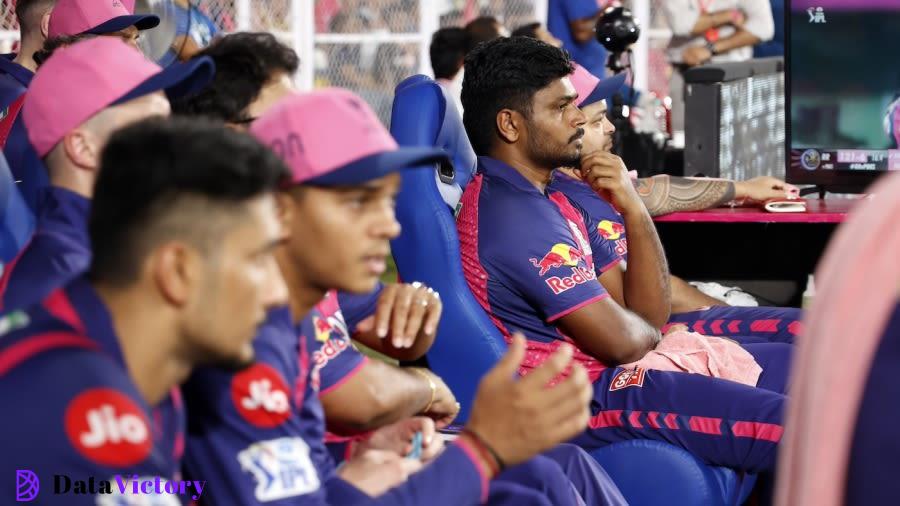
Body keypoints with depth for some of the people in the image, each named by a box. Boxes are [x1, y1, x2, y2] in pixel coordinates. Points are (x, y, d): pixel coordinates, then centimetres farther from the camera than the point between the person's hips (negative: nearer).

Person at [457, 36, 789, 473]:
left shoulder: (554, 202, 15)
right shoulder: (515, 215, -19)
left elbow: (649, 316, 9)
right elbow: (623, 340, -19)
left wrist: (633, 210, -2)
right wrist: (650, 332, 6)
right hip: (589, 399, -11)